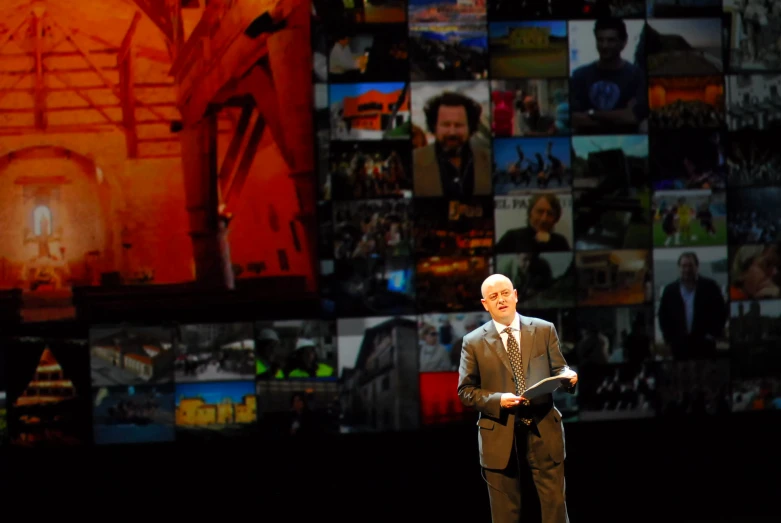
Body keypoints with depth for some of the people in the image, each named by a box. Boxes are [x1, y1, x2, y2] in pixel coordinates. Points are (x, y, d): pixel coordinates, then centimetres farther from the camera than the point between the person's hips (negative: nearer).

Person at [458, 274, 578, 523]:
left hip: (544, 431, 1)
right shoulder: (474, 342, 2)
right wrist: (497, 400, -16)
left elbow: (558, 370, 9)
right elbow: (465, 391, 1)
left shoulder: (544, 330, 6)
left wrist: (566, 376, -16)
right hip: (500, 437, -1)